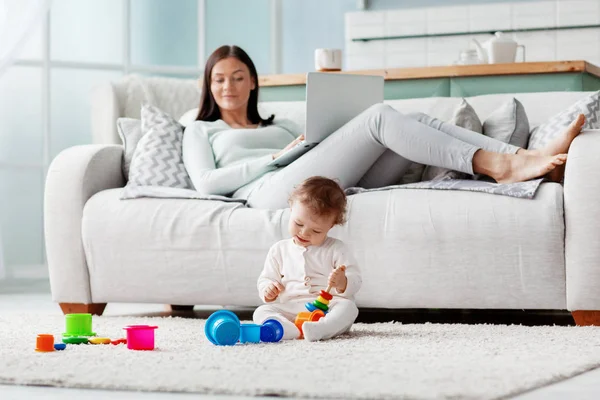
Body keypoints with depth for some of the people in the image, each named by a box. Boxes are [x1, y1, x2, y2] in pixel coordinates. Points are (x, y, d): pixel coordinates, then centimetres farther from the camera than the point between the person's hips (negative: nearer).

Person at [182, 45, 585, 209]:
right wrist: (276, 158, -1)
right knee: (380, 116, -22)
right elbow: (207, 182, 5)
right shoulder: (201, 131, 25)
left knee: (420, 121, -13)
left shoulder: (281, 126, 39)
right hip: (273, 190, -6)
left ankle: (527, 158, -31)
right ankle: (499, 166, -33)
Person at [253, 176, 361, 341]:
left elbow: (355, 282, 2)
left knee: (348, 307, -32)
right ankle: (288, 329, -54)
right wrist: (267, 289, -5)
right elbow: (266, 279, 20)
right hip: (289, 310, 2)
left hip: (329, 308, -2)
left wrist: (342, 283, -23)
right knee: (261, 312, -23)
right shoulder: (279, 250, 15)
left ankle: (320, 329, -61)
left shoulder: (337, 249, 7)